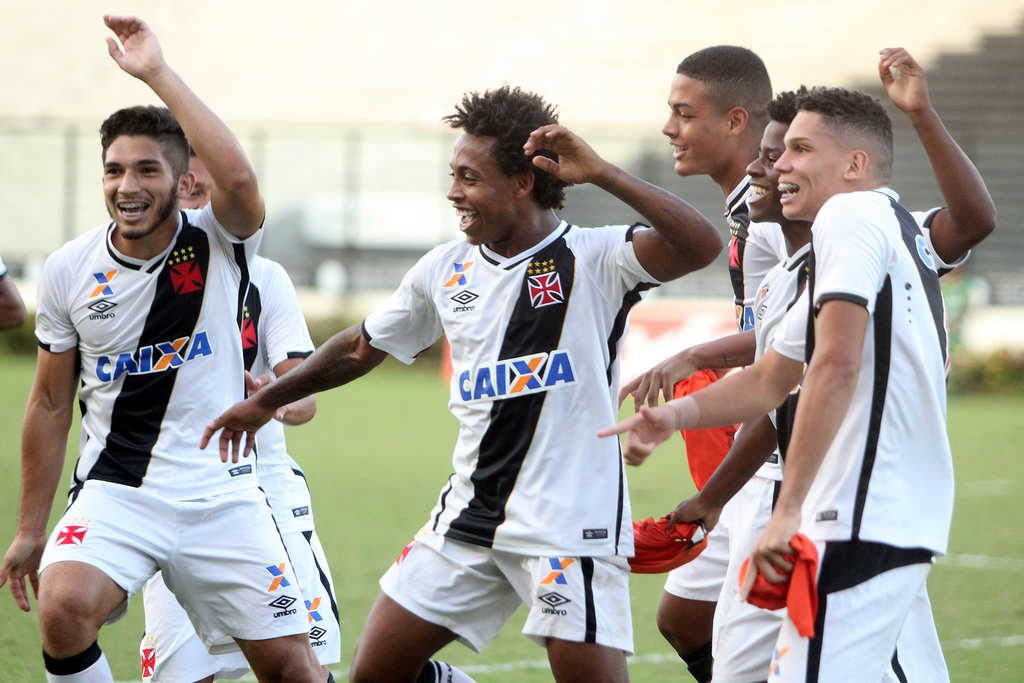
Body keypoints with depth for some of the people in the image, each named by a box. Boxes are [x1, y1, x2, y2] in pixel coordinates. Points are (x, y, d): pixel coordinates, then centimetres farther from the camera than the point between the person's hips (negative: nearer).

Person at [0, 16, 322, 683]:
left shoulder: (218, 243, -6)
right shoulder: (69, 269, 0)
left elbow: (238, 178, -31)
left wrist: (158, 72, -30)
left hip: (221, 495, 0)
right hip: (114, 494, 0)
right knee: (63, 608, -29)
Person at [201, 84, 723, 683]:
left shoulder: (592, 260, -8)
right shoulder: (447, 269, 9)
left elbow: (701, 246, -26)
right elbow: (363, 347, 25)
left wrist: (602, 174, -30)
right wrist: (267, 401, 34)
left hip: (569, 526, -6)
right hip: (468, 519, 6)